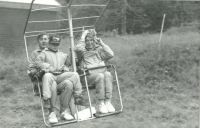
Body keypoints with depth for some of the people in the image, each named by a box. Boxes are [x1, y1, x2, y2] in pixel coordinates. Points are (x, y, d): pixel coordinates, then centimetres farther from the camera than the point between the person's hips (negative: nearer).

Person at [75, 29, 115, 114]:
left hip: (102, 71, 3)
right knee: (100, 76, -34)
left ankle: (108, 102, -31)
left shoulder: (99, 49, 23)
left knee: (108, 74, -31)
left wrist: (101, 44, 9)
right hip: (89, 75, -3)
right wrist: (83, 36, -1)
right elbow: (78, 48, -12)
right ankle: (100, 104, -28)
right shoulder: (83, 51, 14)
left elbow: (110, 55, 7)